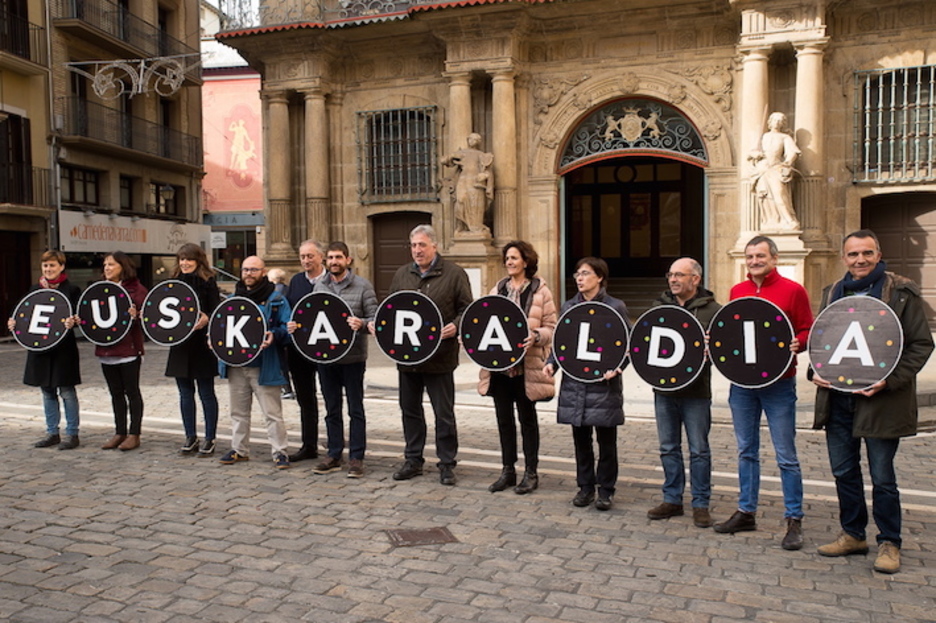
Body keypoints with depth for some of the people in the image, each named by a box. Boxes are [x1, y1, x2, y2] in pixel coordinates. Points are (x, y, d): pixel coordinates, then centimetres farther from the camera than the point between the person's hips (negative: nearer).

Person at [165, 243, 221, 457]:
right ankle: (190, 437, 22)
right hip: (180, 345, 6)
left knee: (206, 393, 2)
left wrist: (206, 320, -29)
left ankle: (209, 439, 11)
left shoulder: (207, 282, -5)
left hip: (202, 345, -5)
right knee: (185, 393, 12)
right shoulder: (174, 281, 11)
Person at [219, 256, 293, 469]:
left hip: (264, 367, -5)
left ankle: (279, 452, 7)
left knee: (272, 413, -2)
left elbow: (287, 328, -6)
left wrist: (274, 335, -25)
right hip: (236, 365, 5)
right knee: (238, 411, 16)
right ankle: (239, 449, 29)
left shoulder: (276, 299, -2)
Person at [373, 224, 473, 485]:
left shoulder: (454, 274, -3)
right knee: (410, 409, 14)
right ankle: (413, 459, 28)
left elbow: (467, 310, -4)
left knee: (444, 413, 4)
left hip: (439, 356, -5)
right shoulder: (402, 274, 11)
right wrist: (377, 324, -1)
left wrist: (455, 326, -22)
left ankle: (447, 464, 17)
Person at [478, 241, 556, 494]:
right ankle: (508, 470, 23)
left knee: (527, 418, 7)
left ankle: (531, 473, 18)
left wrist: (535, 337, -23)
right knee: (504, 418, 11)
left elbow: (551, 326, -4)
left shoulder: (540, 291, -3)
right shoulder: (498, 289, 11)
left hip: (526, 366, -4)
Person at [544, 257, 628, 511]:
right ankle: (585, 486, 23)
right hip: (574, 383, 4)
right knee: (581, 438, 10)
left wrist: (615, 366, -19)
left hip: (604, 385, -3)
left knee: (606, 440, 5)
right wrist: (552, 362, -3)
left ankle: (606, 490, 18)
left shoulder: (616, 307, -2)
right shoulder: (568, 307, 10)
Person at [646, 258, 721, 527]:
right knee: (669, 447, 12)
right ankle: (672, 499, 23)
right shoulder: (660, 305, 11)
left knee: (699, 449, 5)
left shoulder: (711, 309, -3)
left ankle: (701, 504, 17)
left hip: (695, 391, -4)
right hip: (664, 387, 4)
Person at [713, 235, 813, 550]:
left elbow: (807, 331, -2)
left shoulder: (792, 291, -4)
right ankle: (746, 512, 25)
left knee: (786, 455, 1)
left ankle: (794, 520, 11)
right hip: (741, 382, 5)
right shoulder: (737, 291, 10)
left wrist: (797, 343, -22)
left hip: (778, 383, -5)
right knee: (746, 451, 14)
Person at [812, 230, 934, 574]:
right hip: (837, 398, 5)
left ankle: (889, 543, 21)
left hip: (880, 400, -5)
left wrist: (889, 380, -17)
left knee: (882, 477, 4)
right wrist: (816, 372, 1)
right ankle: (853, 535, 30)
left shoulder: (901, 292, -5)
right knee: (844, 472, 14)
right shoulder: (833, 293, 10)